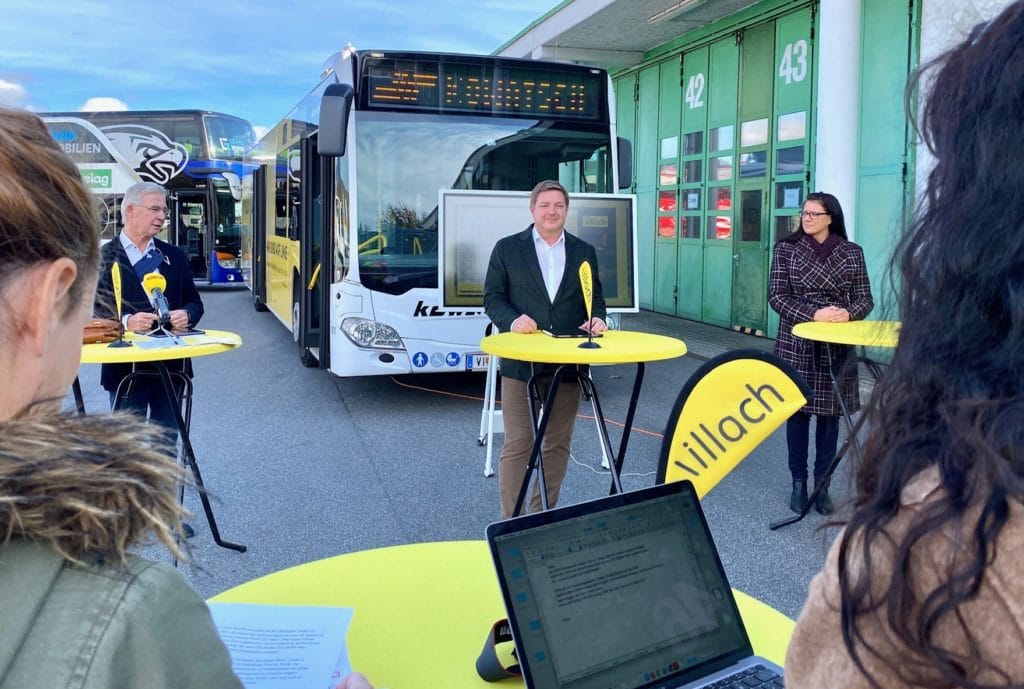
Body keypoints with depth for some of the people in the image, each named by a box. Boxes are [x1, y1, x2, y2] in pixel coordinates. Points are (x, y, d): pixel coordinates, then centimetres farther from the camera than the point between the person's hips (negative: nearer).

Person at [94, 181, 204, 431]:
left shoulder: (174, 255, 11)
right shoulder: (105, 257, -3)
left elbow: (195, 302, 12)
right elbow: (95, 309, -8)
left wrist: (187, 315, -10)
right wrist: (125, 321, -25)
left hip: (172, 364, 4)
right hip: (126, 366, -4)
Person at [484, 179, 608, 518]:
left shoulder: (584, 252, 11)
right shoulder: (507, 248, 3)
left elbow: (595, 297, 14)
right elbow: (492, 297, 2)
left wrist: (596, 318, -8)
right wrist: (512, 320, -17)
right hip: (521, 362, -3)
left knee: (558, 444, 10)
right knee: (518, 444, -2)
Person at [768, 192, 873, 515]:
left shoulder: (852, 252, 4)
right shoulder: (786, 248, 0)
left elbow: (865, 299, 4)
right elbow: (777, 296, -6)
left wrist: (848, 314, -18)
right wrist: (814, 315, -19)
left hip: (837, 348, 1)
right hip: (797, 345, -1)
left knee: (830, 413, 7)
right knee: (797, 411, 4)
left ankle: (822, 484, 20)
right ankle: (799, 482, 17)